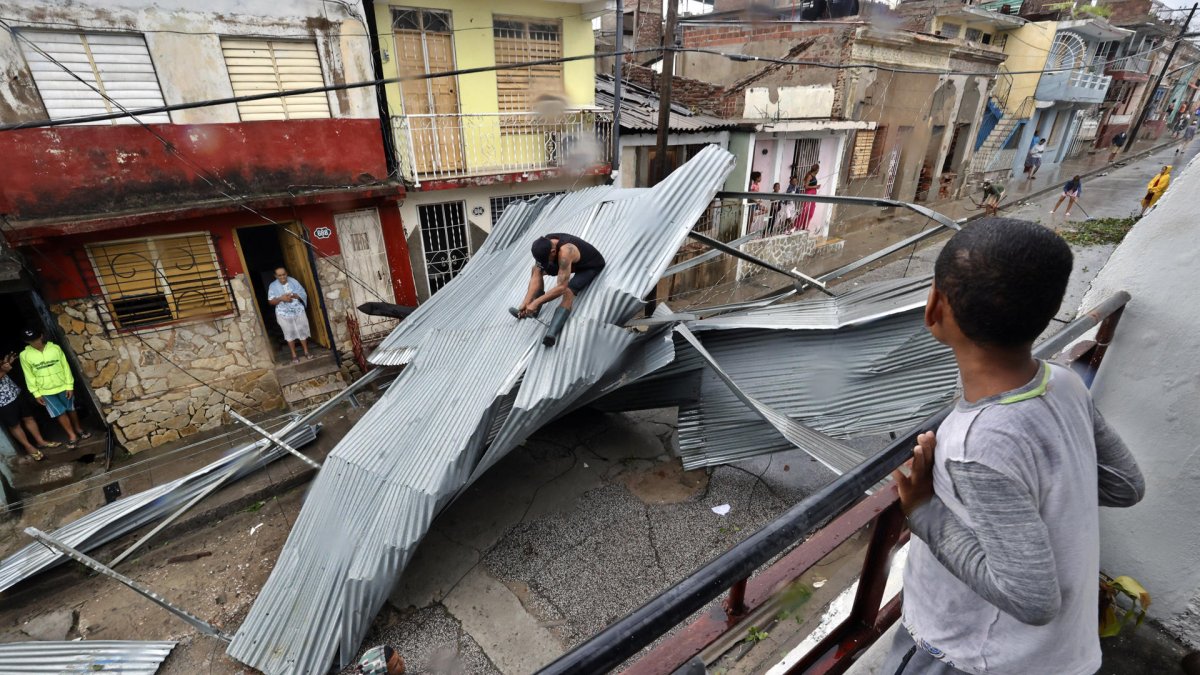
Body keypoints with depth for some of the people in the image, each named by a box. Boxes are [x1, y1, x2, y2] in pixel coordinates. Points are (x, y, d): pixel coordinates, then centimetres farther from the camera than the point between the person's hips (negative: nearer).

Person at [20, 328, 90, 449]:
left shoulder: (55, 348, -11)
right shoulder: (24, 355, -9)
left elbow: (65, 367, -5)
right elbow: (29, 376, -2)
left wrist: (69, 385, -6)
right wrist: (36, 393, -2)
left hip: (63, 386, 0)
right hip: (46, 391, 0)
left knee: (71, 409, 14)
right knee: (60, 413, 1)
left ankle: (79, 429, 33)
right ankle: (72, 435, 14)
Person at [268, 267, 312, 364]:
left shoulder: (293, 281, -3)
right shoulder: (273, 286, -5)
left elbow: (303, 294, -3)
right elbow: (271, 301, -5)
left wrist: (294, 295, -22)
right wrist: (280, 298, -23)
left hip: (298, 311, 1)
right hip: (284, 314, -1)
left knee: (302, 332, 7)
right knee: (290, 334, 7)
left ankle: (306, 352, 22)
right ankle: (294, 355, 18)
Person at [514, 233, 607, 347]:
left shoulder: (565, 252, -42)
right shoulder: (543, 246, -20)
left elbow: (561, 287, -43)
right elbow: (536, 276, -17)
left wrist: (536, 303, -41)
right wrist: (526, 302, -25)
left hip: (591, 266, -8)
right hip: (572, 263, 8)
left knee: (568, 291, -33)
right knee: (536, 270, -3)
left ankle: (551, 333, -47)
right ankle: (532, 310, 0)